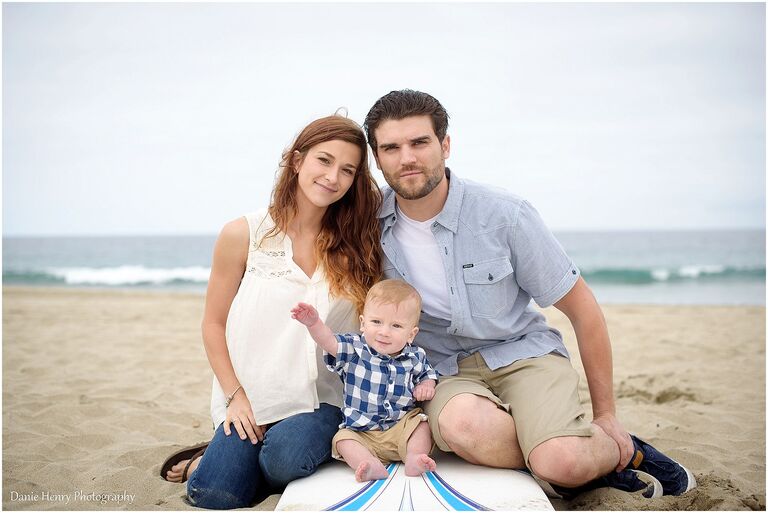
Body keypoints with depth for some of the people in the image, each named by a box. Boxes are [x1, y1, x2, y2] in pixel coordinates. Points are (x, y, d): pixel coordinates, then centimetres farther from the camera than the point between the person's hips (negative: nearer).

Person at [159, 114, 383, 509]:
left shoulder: (354, 245, 1)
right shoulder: (244, 236, -3)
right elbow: (214, 324, 3)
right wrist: (236, 395, -5)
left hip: (321, 399, 1)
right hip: (250, 399, -1)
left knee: (285, 457, -30)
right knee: (215, 496, -21)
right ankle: (221, 457, 15)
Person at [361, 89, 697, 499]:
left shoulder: (506, 215, -12)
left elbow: (581, 306, -3)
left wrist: (605, 414, 1)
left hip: (522, 353, -1)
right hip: (445, 371, 2)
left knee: (561, 461, -32)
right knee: (462, 423, -36)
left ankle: (619, 451, 5)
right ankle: (585, 465, -7)